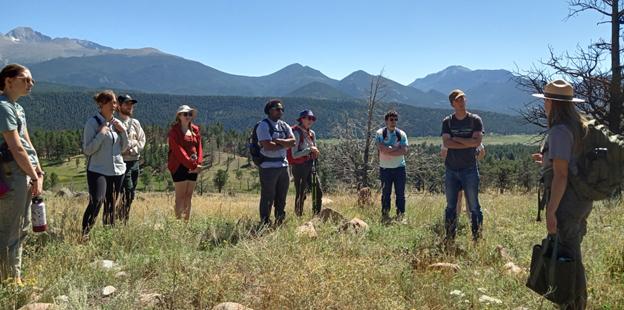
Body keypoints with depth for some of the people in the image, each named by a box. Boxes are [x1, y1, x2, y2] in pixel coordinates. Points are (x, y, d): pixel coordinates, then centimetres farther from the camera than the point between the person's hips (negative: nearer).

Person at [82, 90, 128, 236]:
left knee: (111, 205, 11)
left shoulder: (117, 123, 11)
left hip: (117, 170, 6)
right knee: (96, 202, -21)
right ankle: (84, 234, -15)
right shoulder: (93, 122, -6)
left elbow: (123, 149, 13)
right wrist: (101, 133, -18)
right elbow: (87, 150, -11)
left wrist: (123, 131, -1)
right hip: (98, 170, -6)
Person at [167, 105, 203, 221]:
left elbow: (199, 147, 9)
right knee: (180, 196, -5)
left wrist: (198, 164, -7)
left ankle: (187, 220, 14)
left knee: (189, 196, 9)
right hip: (179, 166, -6)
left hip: (193, 167, 6)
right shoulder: (174, 131, -5)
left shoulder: (195, 130, 14)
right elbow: (178, 150, -14)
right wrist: (192, 165, -19)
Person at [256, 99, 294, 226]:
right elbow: (268, 146, -20)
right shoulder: (263, 125, -7)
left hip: (283, 165, 7)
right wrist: (285, 144, -7)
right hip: (269, 166, -7)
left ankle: (280, 222, 22)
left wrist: (278, 141, -15)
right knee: (268, 198, -2)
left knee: (282, 198, 13)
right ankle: (265, 224, 5)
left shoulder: (284, 125, 14)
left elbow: (293, 141, -1)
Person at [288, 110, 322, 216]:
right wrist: (309, 150, -20)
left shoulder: (312, 133, 10)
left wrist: (315, 152, 0)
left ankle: (317, 215, 17)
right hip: (299, 167, -7)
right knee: (301, 194, -2)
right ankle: (299, 216, 10)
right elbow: (294, 155, -16)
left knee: (318, 191, 6)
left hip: (310, 166, 7)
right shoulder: (296, 133, -12)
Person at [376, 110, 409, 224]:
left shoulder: (401, 134, 2)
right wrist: (396, 148, -15)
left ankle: (400, 215, 12)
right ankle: (385, 215, 14)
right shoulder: (380, 133, -2)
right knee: (385, 193, 6)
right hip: (385, 168, -1)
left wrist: (388, 151, -17)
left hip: (399, 167, 1)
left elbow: (404, 151, -11)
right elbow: (381, 149, -17)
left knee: (400, 193, 3)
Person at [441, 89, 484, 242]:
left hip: (469, 169, -2)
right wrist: (468, 143, -12)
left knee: (474, 206, 1)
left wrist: (456, 139, -9)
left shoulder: (475, 120, 1)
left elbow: (477, 141, -12)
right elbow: (446, 143, -9)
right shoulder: (447, 122, 6)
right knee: (451, 206, 8)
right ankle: (449, 238, 16)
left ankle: (477, 237, 8)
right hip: (451, 170, 2)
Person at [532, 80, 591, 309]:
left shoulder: (559, 131, -17)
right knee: (573, 255, 21)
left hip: (566, 199, -10)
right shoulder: (581, 126, 12)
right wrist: (548, 161, 21)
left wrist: (551, 211, -21)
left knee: (566, 257, -1)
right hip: (583, 198, 10)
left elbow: (561, 174, -22)